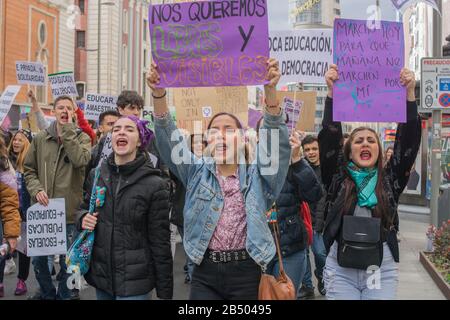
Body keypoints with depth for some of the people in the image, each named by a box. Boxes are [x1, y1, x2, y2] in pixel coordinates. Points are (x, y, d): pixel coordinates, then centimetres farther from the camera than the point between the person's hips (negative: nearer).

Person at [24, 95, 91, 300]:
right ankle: (47, 294, 38)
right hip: (42, 210, 3)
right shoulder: (40, 138, 6)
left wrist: (68, 129, -15)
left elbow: (80, 160, -20)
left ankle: (65, 295, 28)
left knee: (67, 262, 8)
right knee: (38, 259, 15)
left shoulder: (82, 137, 0)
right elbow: (29, 169, 11)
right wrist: (36, 189, -8)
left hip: (69, 212, -3)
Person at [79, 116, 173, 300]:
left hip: (134, 282, -4)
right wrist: (83, 218, -4)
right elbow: (85, 207, 19)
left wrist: (165, 292, -8)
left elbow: (160, 243, -9)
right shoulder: (97, 175, 2)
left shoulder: (154, 185, -11)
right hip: (99, 276, 5)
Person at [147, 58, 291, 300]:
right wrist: (159, 93, -18)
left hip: (245, 272, 0)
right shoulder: (197, 172, 8)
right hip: (205, 273, 1)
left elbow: (275, 139, -11)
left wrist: (270, 90, -26)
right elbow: (168, 140, -4)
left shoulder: (255, 176, 3)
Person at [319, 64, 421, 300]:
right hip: (340, 270, -1)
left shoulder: (390, 180, 5)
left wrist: (409, 94, -14)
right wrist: (332, 92, -16)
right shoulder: (337, 178, 4)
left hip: (382, 270, 1)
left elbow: (409, 141, -4)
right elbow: (329, 139, -8)